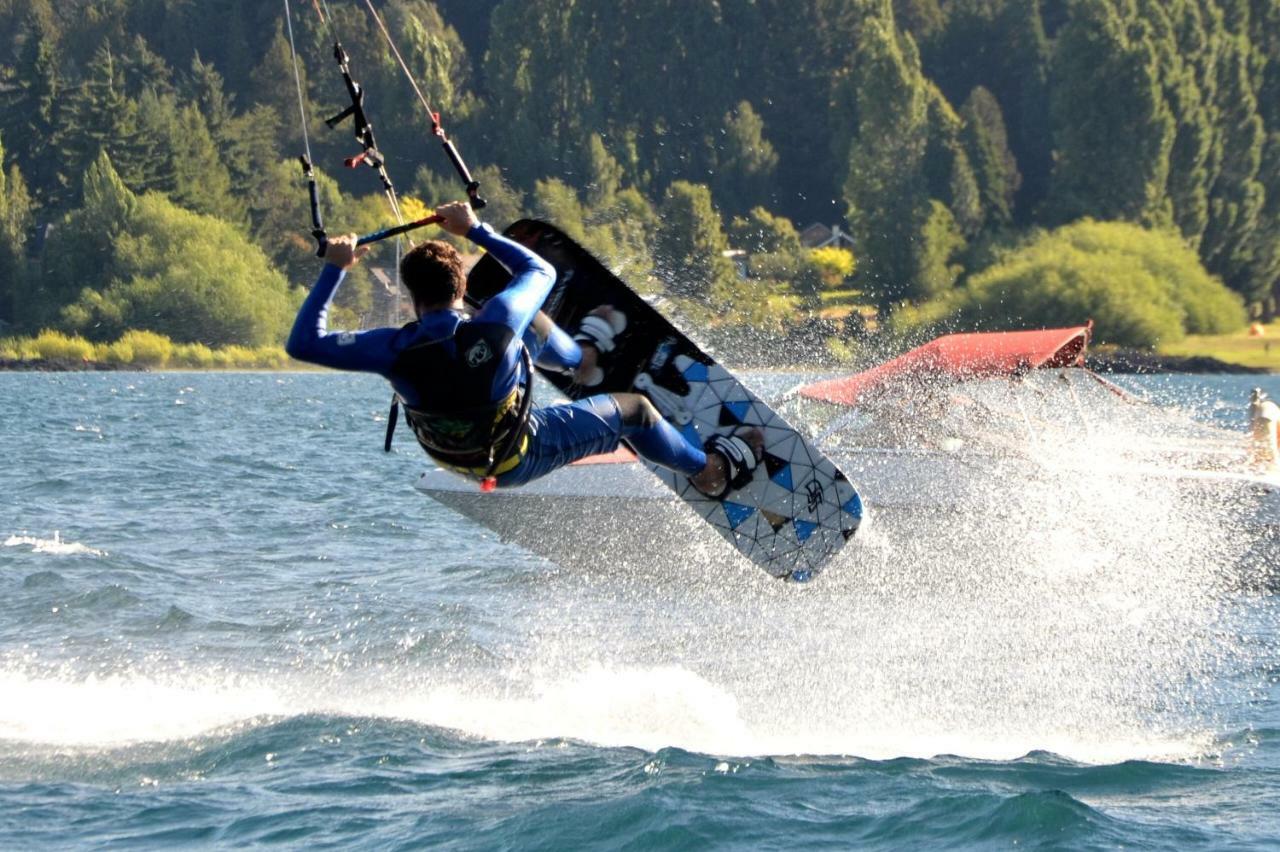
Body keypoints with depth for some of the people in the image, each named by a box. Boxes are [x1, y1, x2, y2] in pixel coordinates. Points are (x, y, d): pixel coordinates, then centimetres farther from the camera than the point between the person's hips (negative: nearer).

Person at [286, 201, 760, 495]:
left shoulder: (397, 350, -30)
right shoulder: (493, 327, -33)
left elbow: (303, 344, -22)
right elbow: (541, 272, -10)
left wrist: (334, 269, -18)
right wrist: (475, 231, -5)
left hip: (451, 454, 4)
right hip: (519, 460, -4)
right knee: (632, 410, 19)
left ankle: (582, 355, 54)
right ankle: (712, 470, 43)